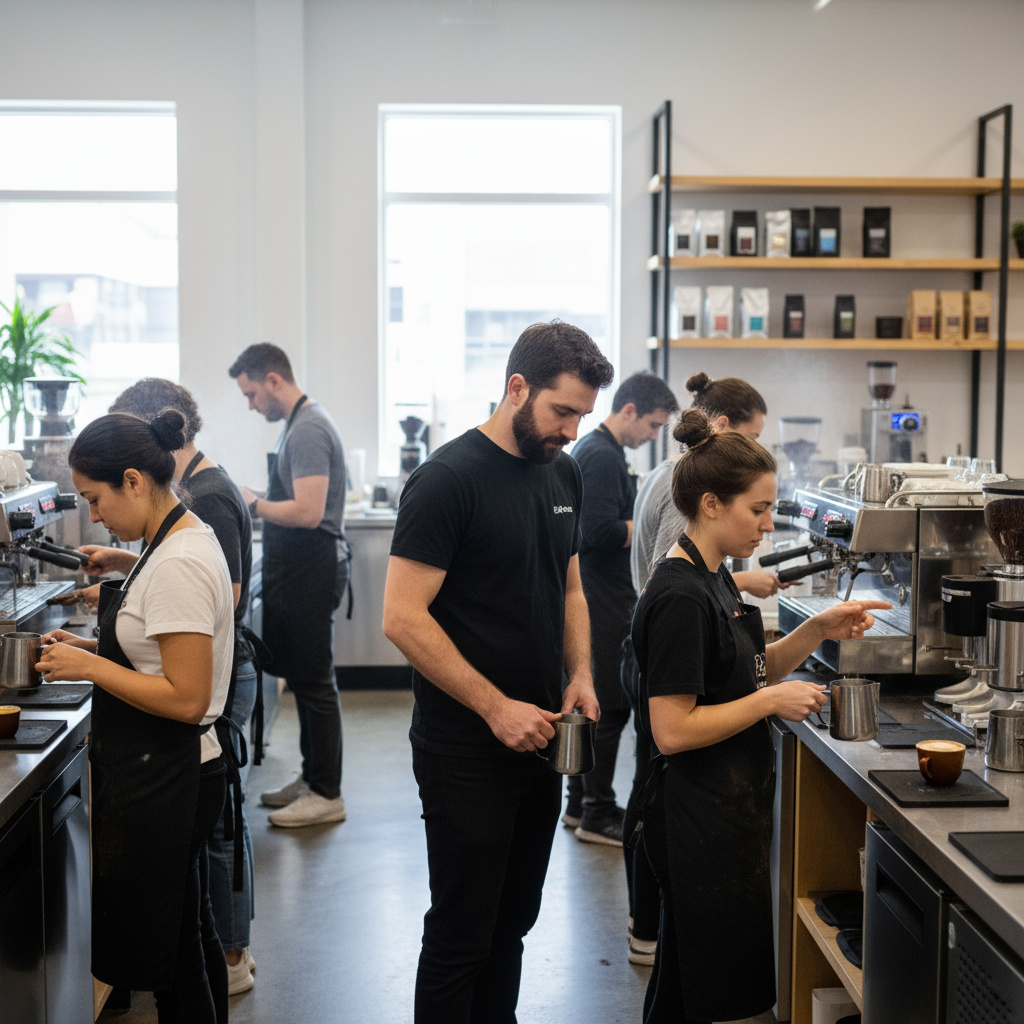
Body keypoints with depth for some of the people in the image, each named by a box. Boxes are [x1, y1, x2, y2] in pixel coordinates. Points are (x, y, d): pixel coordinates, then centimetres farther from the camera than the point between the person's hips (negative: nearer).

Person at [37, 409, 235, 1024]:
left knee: (166, 955, 3)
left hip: (163, 782, -10)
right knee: (192, 934, 21)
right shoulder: (188, 538, 9)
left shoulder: (178, 565, -22)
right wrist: (97, 647, 7)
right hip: (173, 772, 10)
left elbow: (186, 698, -25)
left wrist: (90, 667, -17)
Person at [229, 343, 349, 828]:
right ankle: (312, 777, 27)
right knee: (304, 677, 16)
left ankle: (327, 795, 3)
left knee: (314, 681, -4)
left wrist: (255, 505, -12)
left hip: (311, 570, -10)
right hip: (297, 570, 11)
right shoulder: (299, 424, 15)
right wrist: (258, 506, 9)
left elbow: (308, 512, -25)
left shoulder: (308, 430, -17)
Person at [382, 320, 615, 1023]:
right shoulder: (449, 478, -15)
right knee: (462, 938, 1)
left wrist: (580, 675, 2)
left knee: (513, 925, 17)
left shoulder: (564, 474, 9)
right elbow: (403, 618, -19)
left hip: (539, 740, 7)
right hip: (466, 750, -7)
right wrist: (495, 708, -21)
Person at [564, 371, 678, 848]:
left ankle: (580, 802, 24)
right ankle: (597, 815, 2)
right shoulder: (601, 456, -17)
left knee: (592, 701, 15)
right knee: (609, 705, -5)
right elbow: (603, 533, -25)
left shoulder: (595, 449, 16)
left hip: (594, 597, 11)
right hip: (600, 602, -11)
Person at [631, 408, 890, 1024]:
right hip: (700, 818, -10)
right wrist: (772, 701, -19)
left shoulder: (712, 580, 9)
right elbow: (672, 731, -25)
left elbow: (748, 673, 18)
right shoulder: (680, 597, -22)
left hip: (730, 808, 10)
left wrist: (817, 632, 5)